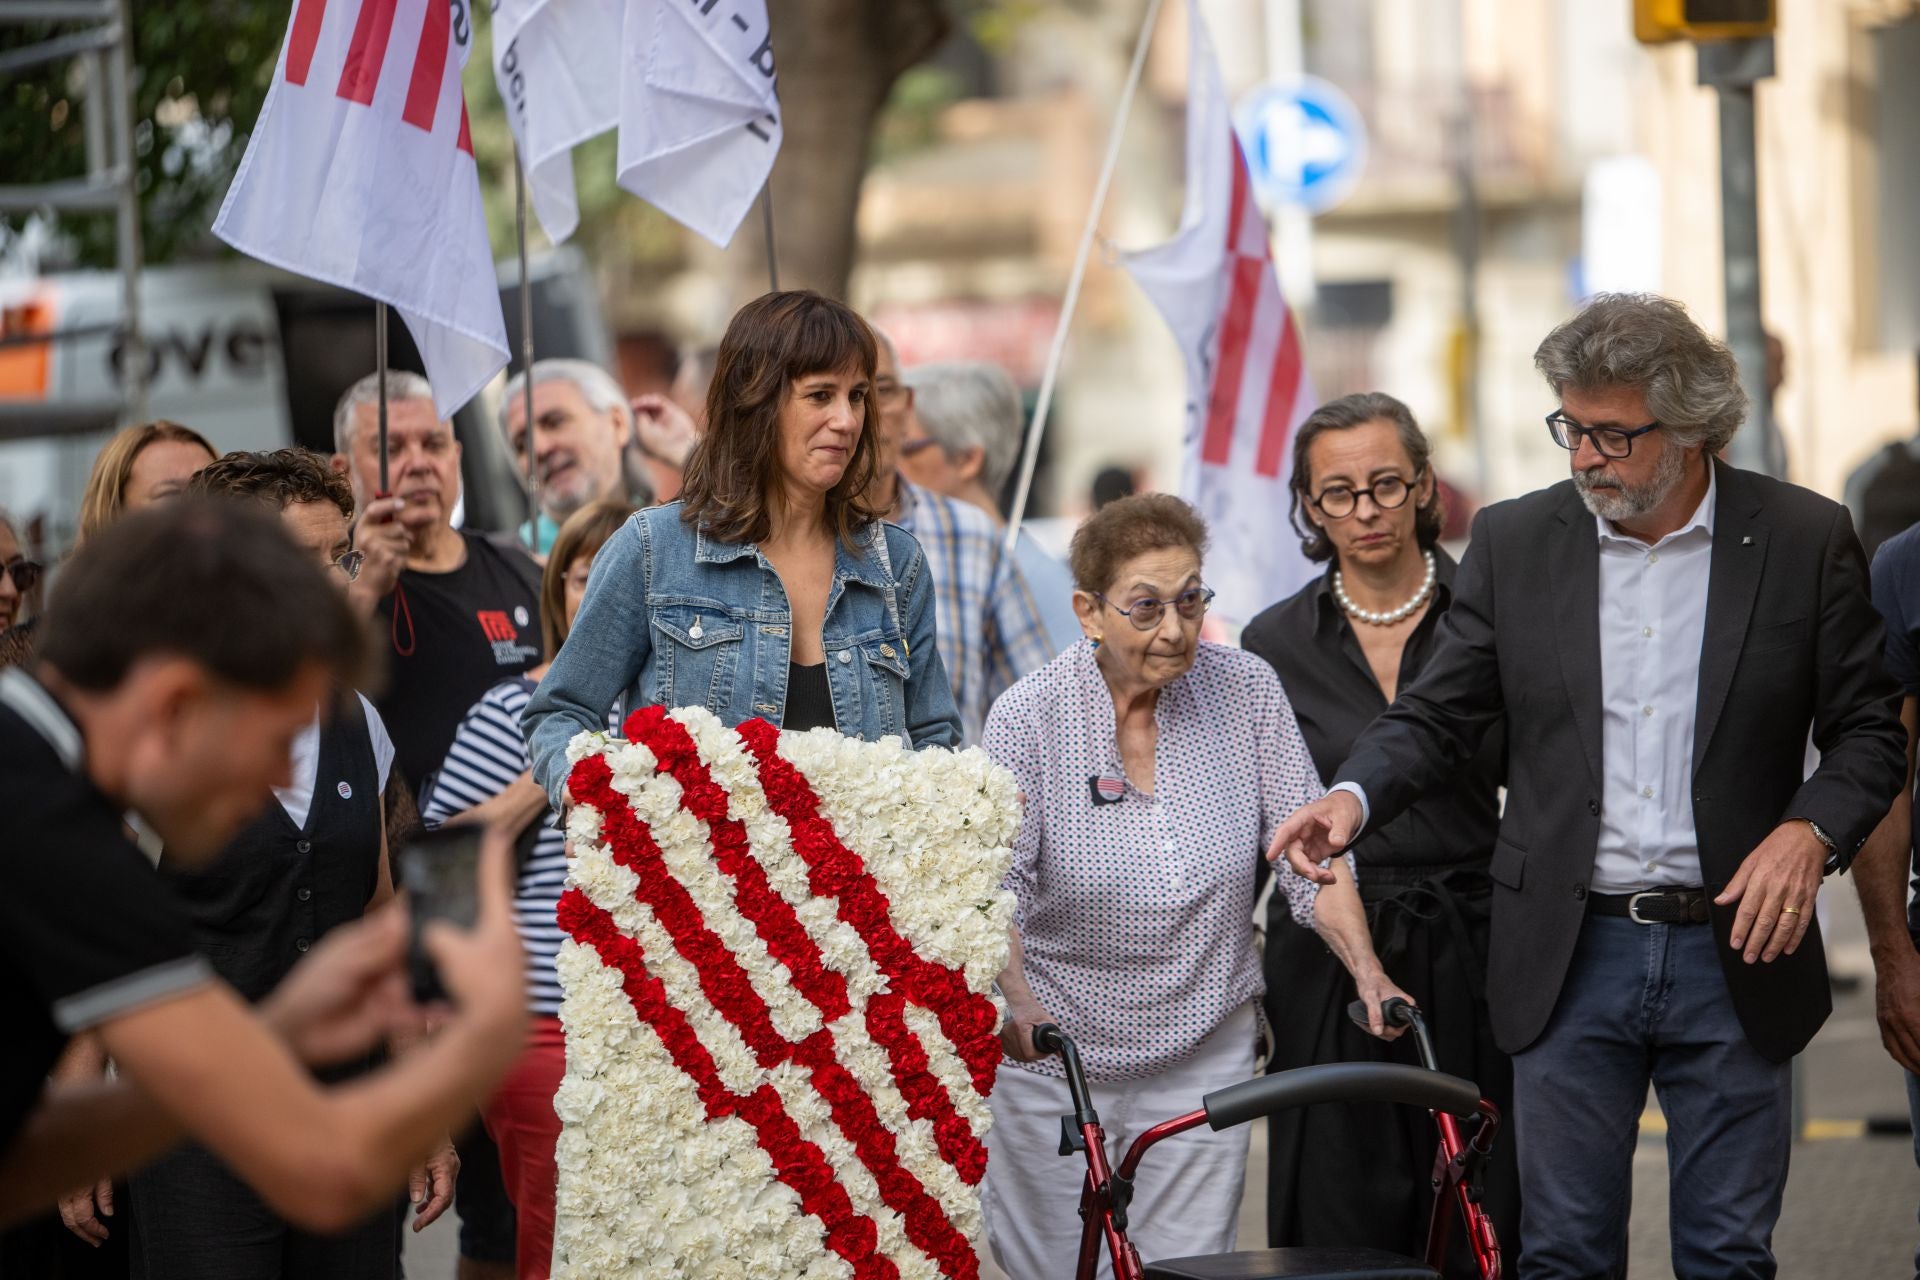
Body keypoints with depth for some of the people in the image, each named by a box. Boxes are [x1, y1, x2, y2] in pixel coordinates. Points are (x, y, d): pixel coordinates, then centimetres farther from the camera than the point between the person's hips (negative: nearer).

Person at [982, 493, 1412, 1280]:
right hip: (1057, 1053, -2)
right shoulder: (1030, 718, -11)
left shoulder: (1246, 691, -3)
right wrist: (1017, 999, -36)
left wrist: (1367, 971, -16)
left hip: (1206, 1056, 2)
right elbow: (993, 889, -19)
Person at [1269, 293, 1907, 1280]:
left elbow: (1870, 729, 2)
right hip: (1573, 960, 1)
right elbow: (1437, 714, 5)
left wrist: (1809, 831, -17)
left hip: (1735, 950, -1)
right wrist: (1354, 798, -15)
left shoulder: (1804, 539, -2)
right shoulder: (1514, 542, 3)